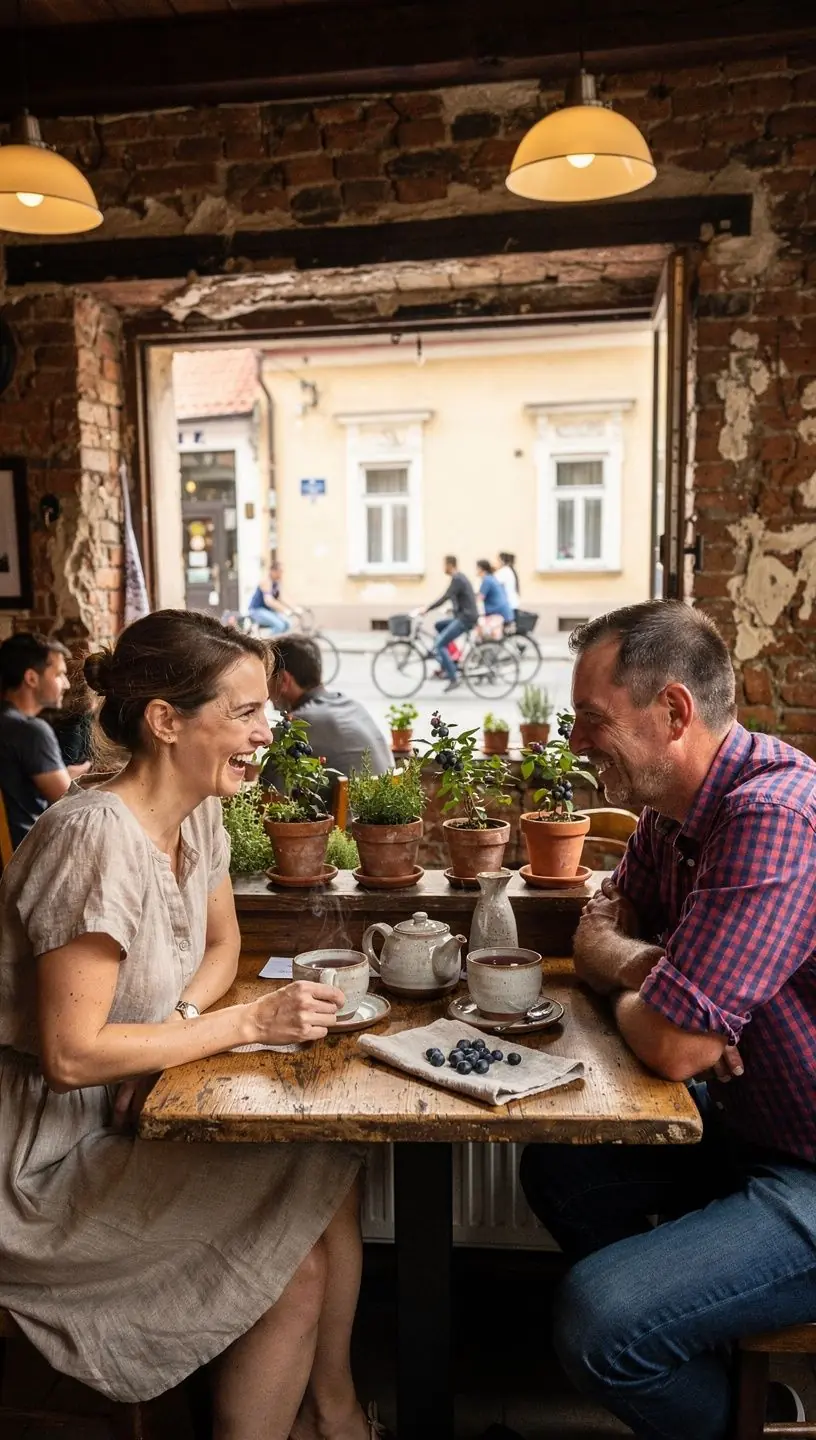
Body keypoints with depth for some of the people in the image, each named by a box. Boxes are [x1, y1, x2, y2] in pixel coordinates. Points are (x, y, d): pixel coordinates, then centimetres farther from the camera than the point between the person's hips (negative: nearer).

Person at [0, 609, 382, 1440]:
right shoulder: (97, 838, -28)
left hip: (132, 1112, 8)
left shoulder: (197, 816, -2)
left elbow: (221, 945, 13)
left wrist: (178, 1022, -9)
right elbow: (71, 1056, -26)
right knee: (296, 1266, -12)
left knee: (334, 1171, -3)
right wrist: (250, 1022, -23)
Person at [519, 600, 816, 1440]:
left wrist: (638, 996, -7)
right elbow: (596, 933, 11)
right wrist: (651, 973, -11)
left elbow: (671, 1048, -30)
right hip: (744, 1121, 9)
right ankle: (712, 1370, 29)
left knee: (597, 1323, -20)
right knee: (558, 1170, 14)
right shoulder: (672, 808, 0)